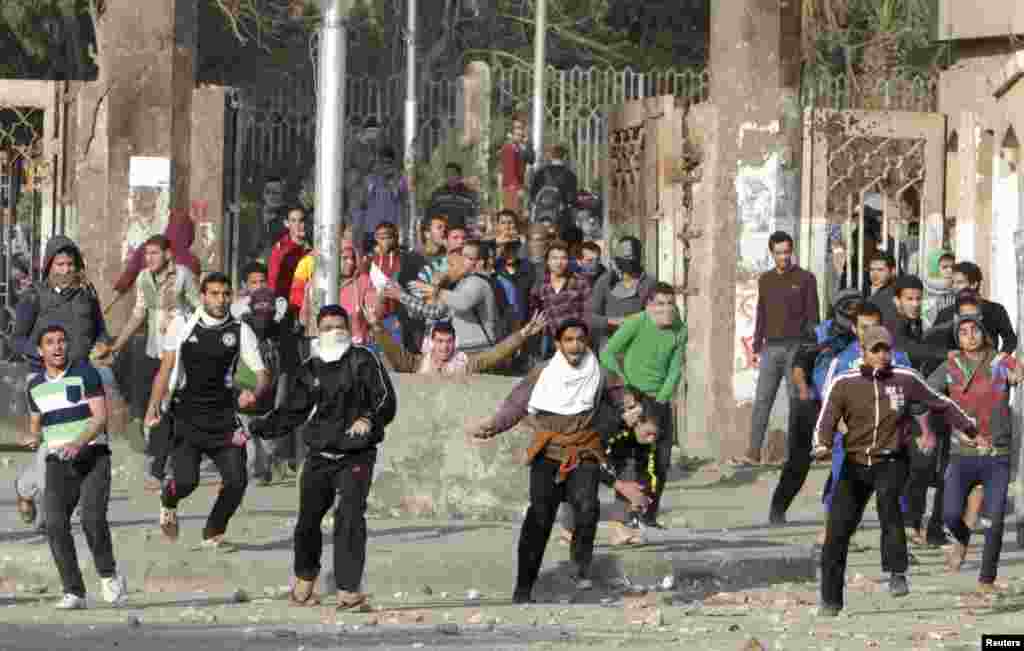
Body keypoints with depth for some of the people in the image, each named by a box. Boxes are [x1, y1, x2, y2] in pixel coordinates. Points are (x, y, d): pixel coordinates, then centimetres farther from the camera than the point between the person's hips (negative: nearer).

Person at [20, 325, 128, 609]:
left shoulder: (85, 373, -3)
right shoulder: (35, 385, 12)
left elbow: (100, 417, -9)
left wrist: (78, 444, -25)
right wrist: (33, 438, 0)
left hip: (92, 455, -4)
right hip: (57, 462, 4)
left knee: (92, 517, -22)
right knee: (55, 523, -15)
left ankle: (108, 575, 3)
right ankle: (74, 593, -8)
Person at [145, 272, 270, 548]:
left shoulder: (240, 331, 2)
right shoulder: (182, 324, 2)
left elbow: (262, 373, 1)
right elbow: (166, 369, 6)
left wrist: (255, 393, -22)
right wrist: (154, 405, -5)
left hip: (224, 417, 2)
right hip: (186, 417, -2)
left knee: (237, 481, -7)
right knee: (186, 480, -15)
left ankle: (213, 534, 18)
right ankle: (168, 502, 23)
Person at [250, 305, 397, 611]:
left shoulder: (363, 361, -4)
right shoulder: (311, 369, 10)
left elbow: (387, 401, -9)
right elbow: (293, 411, 18)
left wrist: (368, 419, -27)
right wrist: (259, 428, 10)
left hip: (356, 456, -4)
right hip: (320, 456, 4)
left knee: (350, 519, -16)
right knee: (308, 519, 7)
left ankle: (348, 591, -14)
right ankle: (304, 580, 30)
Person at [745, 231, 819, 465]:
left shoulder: (805, 279, 1)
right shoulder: (765, 280, 14)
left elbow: (812, 315, 0)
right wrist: (757, 347, 13)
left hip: (796, 347, -4)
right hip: (771, 347, 4)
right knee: (762, 400, -3)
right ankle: (754, 452, -5)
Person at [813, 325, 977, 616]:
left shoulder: (905, 380, -1)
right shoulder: (844, 384, -3)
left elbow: (939, 403, 14)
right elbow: (826, 421, -6)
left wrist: (968, 425, 18)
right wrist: (822, 445, -26)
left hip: (891, 462, -1)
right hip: (854, 464, 1)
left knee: (887, 498, -34)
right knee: (837, 530, -5)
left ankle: (897, 574, -30)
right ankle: (831, 600, 11)